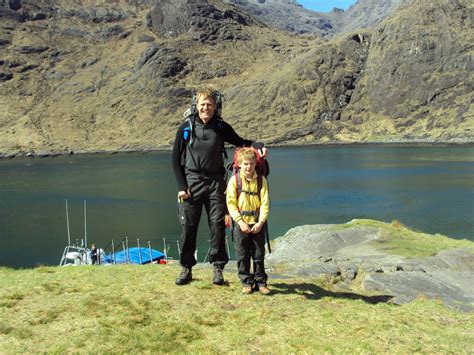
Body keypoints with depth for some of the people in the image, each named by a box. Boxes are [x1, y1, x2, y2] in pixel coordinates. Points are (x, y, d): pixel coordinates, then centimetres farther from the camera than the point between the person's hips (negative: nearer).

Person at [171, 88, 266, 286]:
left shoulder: (221, 127, 3)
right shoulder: (187, 127, 0)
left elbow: (240, 142, 15)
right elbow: (175, 158, 3)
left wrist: (258, 146, -6)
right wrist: (181, 186, -4)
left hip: (216, 182, 1)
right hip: (192, 182, -1)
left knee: (217, 224, -2)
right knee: (188, 225, 1)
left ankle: (218, 268, 10)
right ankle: (186, 268, 14)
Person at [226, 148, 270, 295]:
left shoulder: (261, 180, -2)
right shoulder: (234, 180, -5)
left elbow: (265, 203, -3)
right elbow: (231, 203, -7)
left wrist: (260, 222, -12)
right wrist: (240, 222, -14)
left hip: (257, 224, 1)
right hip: (241, 223, -1)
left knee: (259, 255, 8)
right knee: (243, 256, 7)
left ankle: (260, 282, 19)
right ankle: (246, 282, 19)